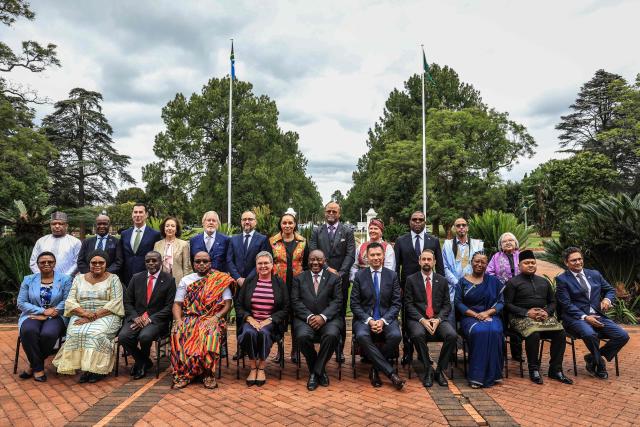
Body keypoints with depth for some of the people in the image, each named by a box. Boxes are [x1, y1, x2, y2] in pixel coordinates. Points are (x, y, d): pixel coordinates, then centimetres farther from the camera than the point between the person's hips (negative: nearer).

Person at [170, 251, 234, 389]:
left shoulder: (221, 280, 9)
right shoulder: (186, 280, 17)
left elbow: (227, 305, 3)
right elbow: (177, 304, 12)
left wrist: (215, 318, -14)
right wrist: (179, 321, -7)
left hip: (211, 319, -2)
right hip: (189, 319, 2)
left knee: (211, 333, -35)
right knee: (177, 333, -30)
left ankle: (208, 374, -25)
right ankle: (182, 373, -22)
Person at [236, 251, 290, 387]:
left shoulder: (279, 283, 7)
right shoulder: (249, 282, 11)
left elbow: (285, 309, 2)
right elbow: (239, 306, 9)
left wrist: (269, 320, -11)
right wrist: (250, 319, -9)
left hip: (271, 322, -1)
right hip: (250, 320, 1)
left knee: (264, 333, -33)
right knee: (249, 332, -31)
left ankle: (261, 368, -13)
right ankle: (253, 368, -13)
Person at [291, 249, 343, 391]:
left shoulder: (334, 278, 13)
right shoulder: (299, 278, 15)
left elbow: (337, 301, 2)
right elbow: (295, 301, 4)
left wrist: (323, 317, -14)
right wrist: (309, 316, -12)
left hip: (328, 318, 0)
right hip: (305, 318, 1)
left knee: (332, 335, -32)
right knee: (303, 336, -31)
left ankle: (316, 371, -9)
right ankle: (319, 371, -5)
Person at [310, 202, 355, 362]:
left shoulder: (347, 232, 6)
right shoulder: (317, 232, 10)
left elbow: (350, 255, -2)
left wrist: (340, 273, -12)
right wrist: (327, 268, -11)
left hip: (341, 278, -1)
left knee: (340, 315, 4)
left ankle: (340, 349, 12)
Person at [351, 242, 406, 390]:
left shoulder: (392, 275, 6)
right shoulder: (359, 276, 4)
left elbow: (396, 303, 2)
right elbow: (354, 304, 1)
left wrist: (383, 320, -14)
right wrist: (369, 320, -15)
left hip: (386, 318, 1)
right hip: (364, 318, 0)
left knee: (396, 335, -31)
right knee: (362, 336, -33)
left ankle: (375, 368, -8)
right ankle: (391, 373, -24)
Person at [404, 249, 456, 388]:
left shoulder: (442, 281, 13)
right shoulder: (411, 280, 6)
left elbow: (447, 304, 9)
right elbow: (409, 304, -1)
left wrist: (438, 319, -10)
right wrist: (422, 320, -15)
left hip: (438, 318, 2)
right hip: (418, 318, -2)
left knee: (452, 335, -26)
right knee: (418, 334, -34)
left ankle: (440, 370, -7)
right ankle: (428, 370, -13)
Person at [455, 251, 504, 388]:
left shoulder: (493, 281, 12)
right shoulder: (463, 282, 9)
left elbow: (500, 302, 5)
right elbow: (458, 303, 1)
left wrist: (487, 312, -12)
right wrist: (475, 314, -12)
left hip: (490, 316, 1)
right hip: (470, 317, -1)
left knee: (494, 331, -32)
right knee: (478, 331, -33)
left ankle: (490, 376, -22)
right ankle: (476, 376, -25)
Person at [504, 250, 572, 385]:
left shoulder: (544, 281, 21)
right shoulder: (512, 282, 4)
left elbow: (552, 301, 21)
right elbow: (507, 304, -3)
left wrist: (547, 312, -1)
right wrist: (527, 312, -14)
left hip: (544, 315, 5)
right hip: (521, 317, -5)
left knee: (560, 333, -22)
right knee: (534, 334, -34)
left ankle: (555, 370, -8)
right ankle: (534, 370, -15)